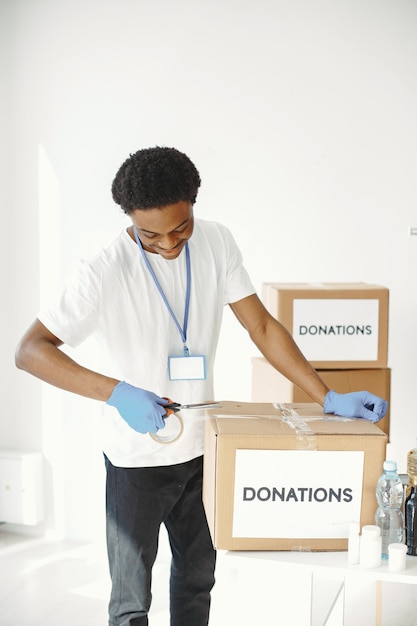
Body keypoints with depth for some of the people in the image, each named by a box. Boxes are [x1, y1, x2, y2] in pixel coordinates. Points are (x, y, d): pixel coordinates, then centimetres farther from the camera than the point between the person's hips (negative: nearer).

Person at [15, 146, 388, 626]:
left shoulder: (216, 242, -8)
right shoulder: (107, 271, -22)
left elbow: (262, 327, -4)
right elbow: (29, 351, -23)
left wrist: (328, 398, -10)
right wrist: (116, 392, -34)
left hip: (202, 449, 5)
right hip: (137, 460, -4)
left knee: (197, 579, 21)